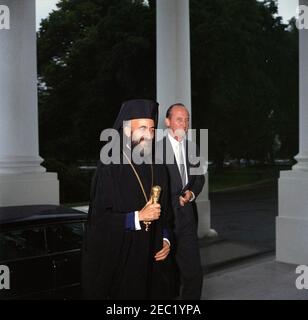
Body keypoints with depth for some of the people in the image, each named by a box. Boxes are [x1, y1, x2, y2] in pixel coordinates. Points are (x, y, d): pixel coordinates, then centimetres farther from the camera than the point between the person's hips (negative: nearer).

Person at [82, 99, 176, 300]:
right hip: (120, 256, -5)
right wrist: (137, 217, -20)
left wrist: (166, 240, 0)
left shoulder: (158, 168, 8)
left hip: (154, 258, 5)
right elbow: (99, 217, -12)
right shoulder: (110, 167, -9)